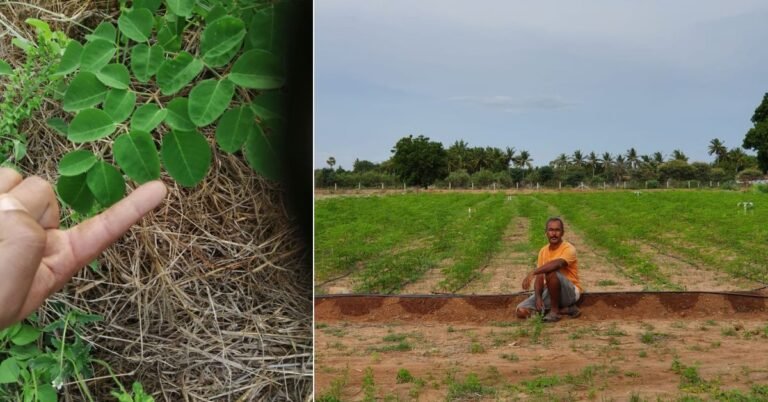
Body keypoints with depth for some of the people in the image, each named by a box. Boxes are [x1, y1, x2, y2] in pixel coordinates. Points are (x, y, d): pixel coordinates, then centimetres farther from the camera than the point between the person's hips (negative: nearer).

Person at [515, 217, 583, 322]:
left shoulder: (568, 249, -15)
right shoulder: (543, 251, 5)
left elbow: (557, 263, -38)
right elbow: (539, 277, 0)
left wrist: (532, 273, -44)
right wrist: (538, 297, -18)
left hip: (570, 292, -6)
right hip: (550, 291, 7)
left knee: (551, 272, -36)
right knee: (521, 311, -11)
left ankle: (555, 310, -16)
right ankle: (563, 309, -3)